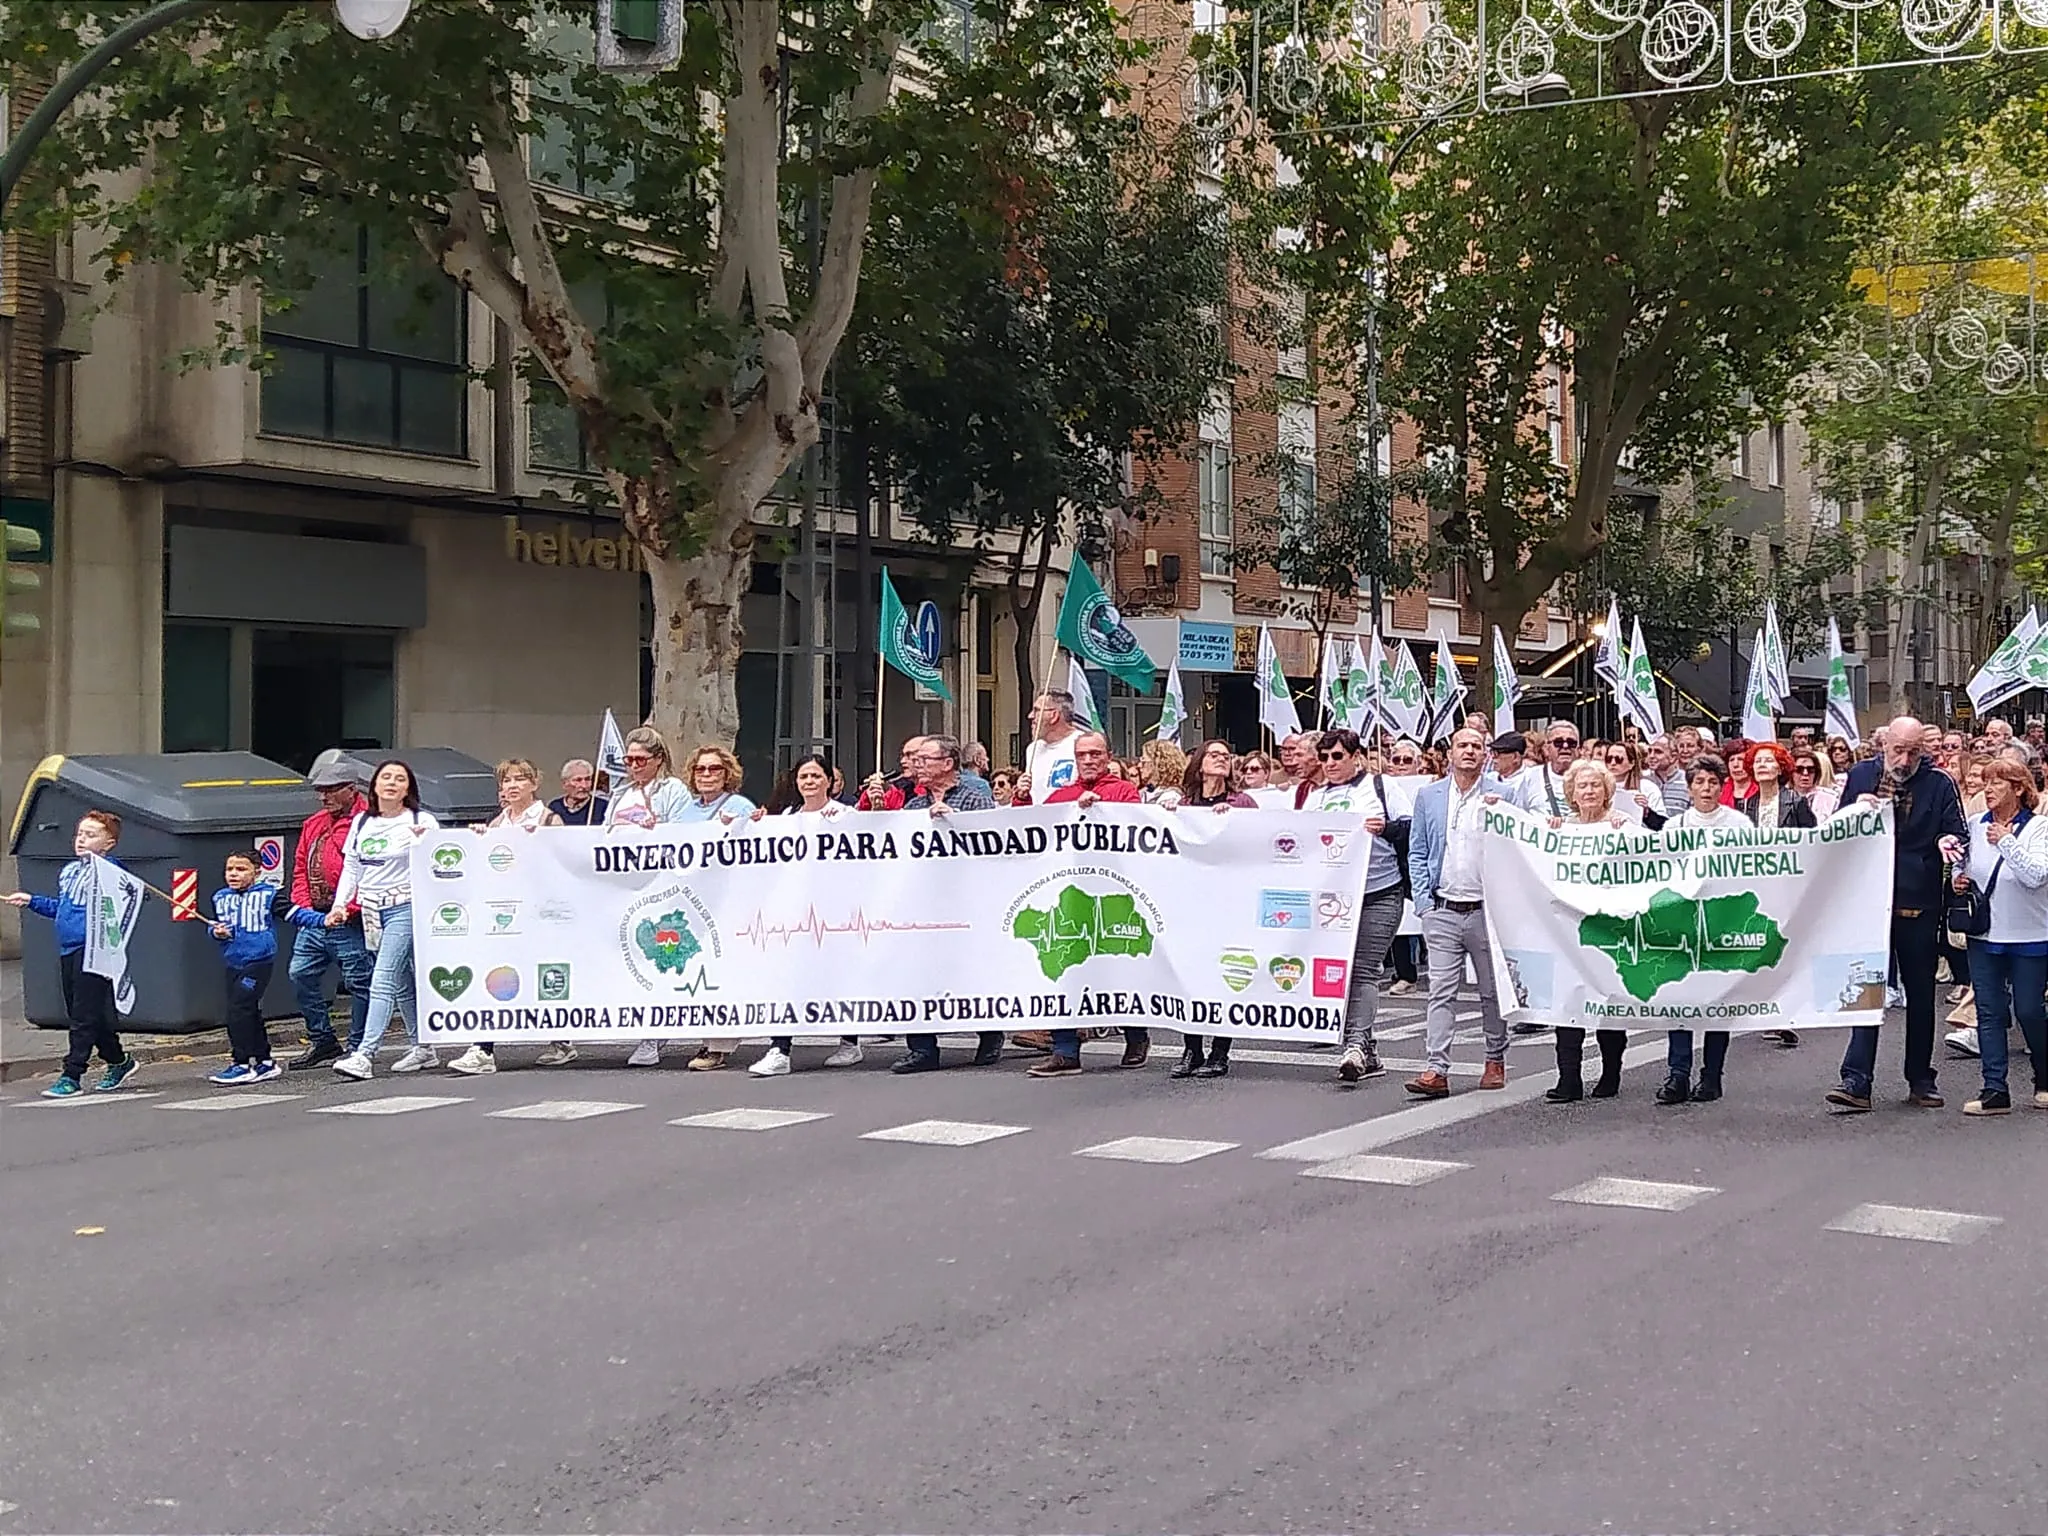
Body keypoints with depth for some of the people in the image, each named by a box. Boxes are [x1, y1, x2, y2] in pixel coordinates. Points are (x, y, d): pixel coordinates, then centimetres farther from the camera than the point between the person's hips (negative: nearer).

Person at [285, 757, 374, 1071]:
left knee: (358, 981, -1)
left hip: (349, 921, -8)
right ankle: (322, 1042, 18)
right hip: (314, 918, 8)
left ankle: (358, 1048, 8)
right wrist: (303, 904, 6)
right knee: (301, 974, 7)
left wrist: (345, 909, -18)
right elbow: (300, 867, 21)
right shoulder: (314, 824, 17)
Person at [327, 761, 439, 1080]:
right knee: (402, 984, 12)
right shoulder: (361, 823, 12)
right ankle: (423, 1048, 22)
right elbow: (350, 868, 14)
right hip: (372, 911, 6)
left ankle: (364, 1055, -18)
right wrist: (339, 904, 3)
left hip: (405, 908, -6)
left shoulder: (421, 822, -2)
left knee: (383, 981, -13)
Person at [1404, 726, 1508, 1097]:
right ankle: (1436, 1070, -8)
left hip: (1487, 909, -1)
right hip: (1443, 910, 1)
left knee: (1493, 991, 9)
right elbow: (1417, 851, 10)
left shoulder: (1500, 796, 2)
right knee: (1441, 992, -5)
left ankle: (1495, 1060, 23)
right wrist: (1423, 900, 1)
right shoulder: (1429, 796, 9)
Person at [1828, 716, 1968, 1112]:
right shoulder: (1860, 777, 5)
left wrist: (1949, 842, -25)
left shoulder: (1939, 784, -1)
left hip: (1919, 905, 0)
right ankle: (1856, 1081, -5)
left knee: (1920, 993, 10)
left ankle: (1921, 1080, 22)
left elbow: (1959, 833, -2)